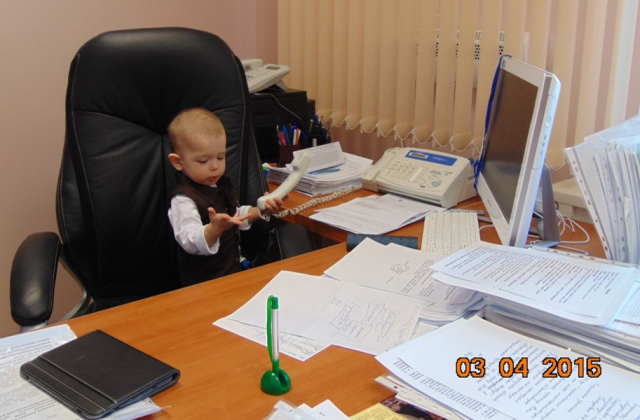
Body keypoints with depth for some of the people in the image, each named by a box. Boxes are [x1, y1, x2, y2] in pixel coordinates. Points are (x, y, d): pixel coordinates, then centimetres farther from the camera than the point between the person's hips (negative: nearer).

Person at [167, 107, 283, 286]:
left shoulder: (222, 185, 11)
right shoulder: (183, 200, -16)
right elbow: (190, 242, -29)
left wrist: (261, 210, 14)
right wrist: (215, 229, -45)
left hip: (235, 270, 8)